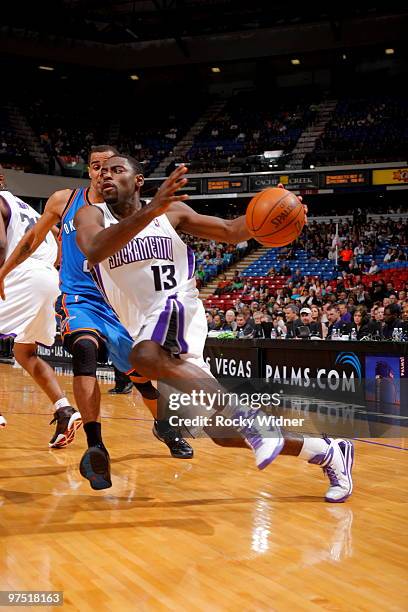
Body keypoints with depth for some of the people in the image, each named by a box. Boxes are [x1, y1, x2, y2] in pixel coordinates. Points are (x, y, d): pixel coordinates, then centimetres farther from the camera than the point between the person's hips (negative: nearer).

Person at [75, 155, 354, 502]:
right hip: (140, 329, 3)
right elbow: (94, 252, -23)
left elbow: (231, 231, 9)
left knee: (146, 357, -41)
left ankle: (244, 415, -30)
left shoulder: (173, 211, 3)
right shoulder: (92, 215, 1)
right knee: (223, 433, 2)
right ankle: (328, 452, 17)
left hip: (176, 308, -3)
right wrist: (150, 211, -36)